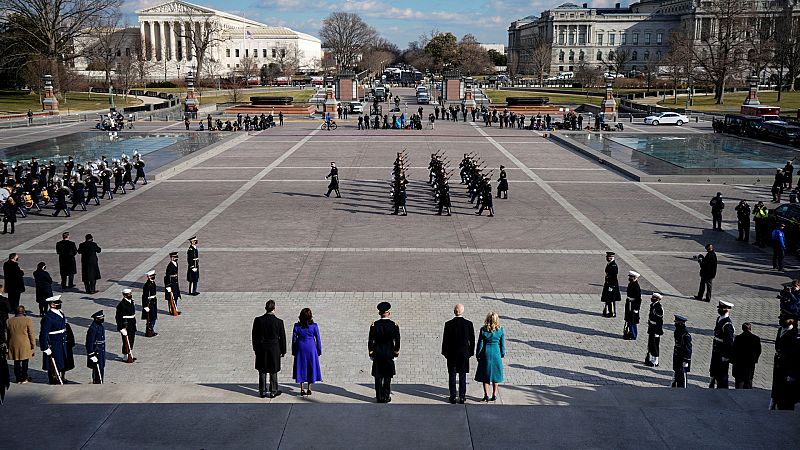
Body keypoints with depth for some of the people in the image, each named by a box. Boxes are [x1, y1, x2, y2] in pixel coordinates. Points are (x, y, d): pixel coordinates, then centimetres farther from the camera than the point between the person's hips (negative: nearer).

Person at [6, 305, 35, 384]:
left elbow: (6, 334, 10)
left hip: (13, 345, 3)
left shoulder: (8, 321, 2)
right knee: (24, 362, 8)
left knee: (16, 362, 11)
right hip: (25, 345, -3)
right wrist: (33, 344, -1)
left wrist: (7, 344, 20)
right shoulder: (27, 320, -10)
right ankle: (24, 379, 13)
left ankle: (18, 379, 17)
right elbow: (31, 334, -9)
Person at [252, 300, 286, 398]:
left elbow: (254, 336, 0)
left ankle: (262, 391, 18)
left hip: (261, 349, 1)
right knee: (273, 372, 10)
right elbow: (282, 338, -4)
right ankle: (273, 391, 16)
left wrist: (255, 348, 13)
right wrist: (283, 351, 7)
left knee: (262, 371, 12)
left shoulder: (258, 320, -8)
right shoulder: (279, 322, -12)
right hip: (274, 349, -1)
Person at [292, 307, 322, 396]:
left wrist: (293, 352, 10)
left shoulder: (297, 326, -7)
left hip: (300, 349, 1)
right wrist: (319, 351, 7)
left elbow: (294, 340, 0)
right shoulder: (314, 326, -10)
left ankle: (302, 390, 10)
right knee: (311, 368, 10)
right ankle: (309, 389, 11)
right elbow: (318, 339, -4)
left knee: (301, 368, 10)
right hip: (311, 348, -1)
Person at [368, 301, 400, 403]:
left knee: (378, 377, 7)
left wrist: (371, 354, 6)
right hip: (389, 354, -1)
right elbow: (397, 341, -5)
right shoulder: (394, 326, -7)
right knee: (387, 376, 8)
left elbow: (371, 341, -3)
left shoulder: (374, 325, -6)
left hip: (377, 354, 1)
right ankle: (386, 397, 10)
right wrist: (396, 353, 6)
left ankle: (379, 397, 9)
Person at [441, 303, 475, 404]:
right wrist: (471, 352, 11)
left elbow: (445, 339, -6)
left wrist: (445, 352, 6)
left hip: (452, 354, -1)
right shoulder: (469, 324, -8)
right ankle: (462, 397, 12)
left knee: (452, 375, 8)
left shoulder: (448, 324, -11)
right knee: (462, 376, 9)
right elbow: (472, 340, -1)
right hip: (464, 354, 1)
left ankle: (453, 397, 10)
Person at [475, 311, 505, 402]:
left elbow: (480, 344, -5)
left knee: (485, 374, 9)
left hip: (486, 353, -1)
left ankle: (486, 395, 7)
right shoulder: (500, 330, -6)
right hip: (496, 353, 1)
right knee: (495, 374, 13)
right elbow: (502, 344, 1)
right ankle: (494, 395, 16)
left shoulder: (483, 330, -11)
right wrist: (502, 354, 14)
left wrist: (478, 355, 6)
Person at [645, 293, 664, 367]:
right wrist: (649, 329, 24)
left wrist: (658, 332, -22)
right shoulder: (653, 306, 8)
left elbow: (660, 321, -21)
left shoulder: (659, 308, -20)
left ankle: (655, 362, 8)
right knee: (650, 345, 17)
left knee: (655, 346, -1)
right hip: (651, 329, 9)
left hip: (656, 330, -9)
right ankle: (649, 359, 28)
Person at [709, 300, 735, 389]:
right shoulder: (719, 319, 7)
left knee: (722, 375, 2)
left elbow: (729, 342, -22)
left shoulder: (727, 324, -23)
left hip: (723, 355, -9)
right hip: (716, 352, 9)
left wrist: (726, 356, -19)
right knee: (713, 371, 22)